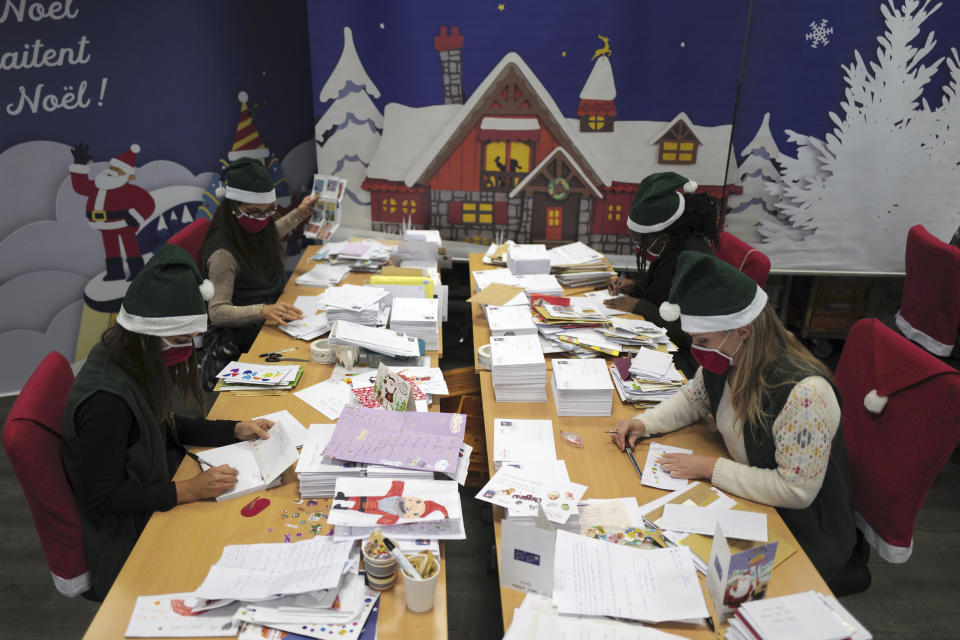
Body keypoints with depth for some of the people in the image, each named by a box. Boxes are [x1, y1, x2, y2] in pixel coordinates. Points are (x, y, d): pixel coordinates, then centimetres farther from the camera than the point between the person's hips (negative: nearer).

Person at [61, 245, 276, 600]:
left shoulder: (132, 360, -5)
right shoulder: (106, 400, -32)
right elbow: (102, 498, -23)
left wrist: (235, 431, 1)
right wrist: (188, 491, -27)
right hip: (128, 536, -8)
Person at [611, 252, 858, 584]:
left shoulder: (804, 393, -33)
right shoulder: (729, 359, -8)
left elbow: (797, 491, -28)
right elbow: (692, 399, 11)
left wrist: (711, 468, -24)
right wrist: (644, 423, -6)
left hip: (804, 534, -7)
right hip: (747, 498, 7)